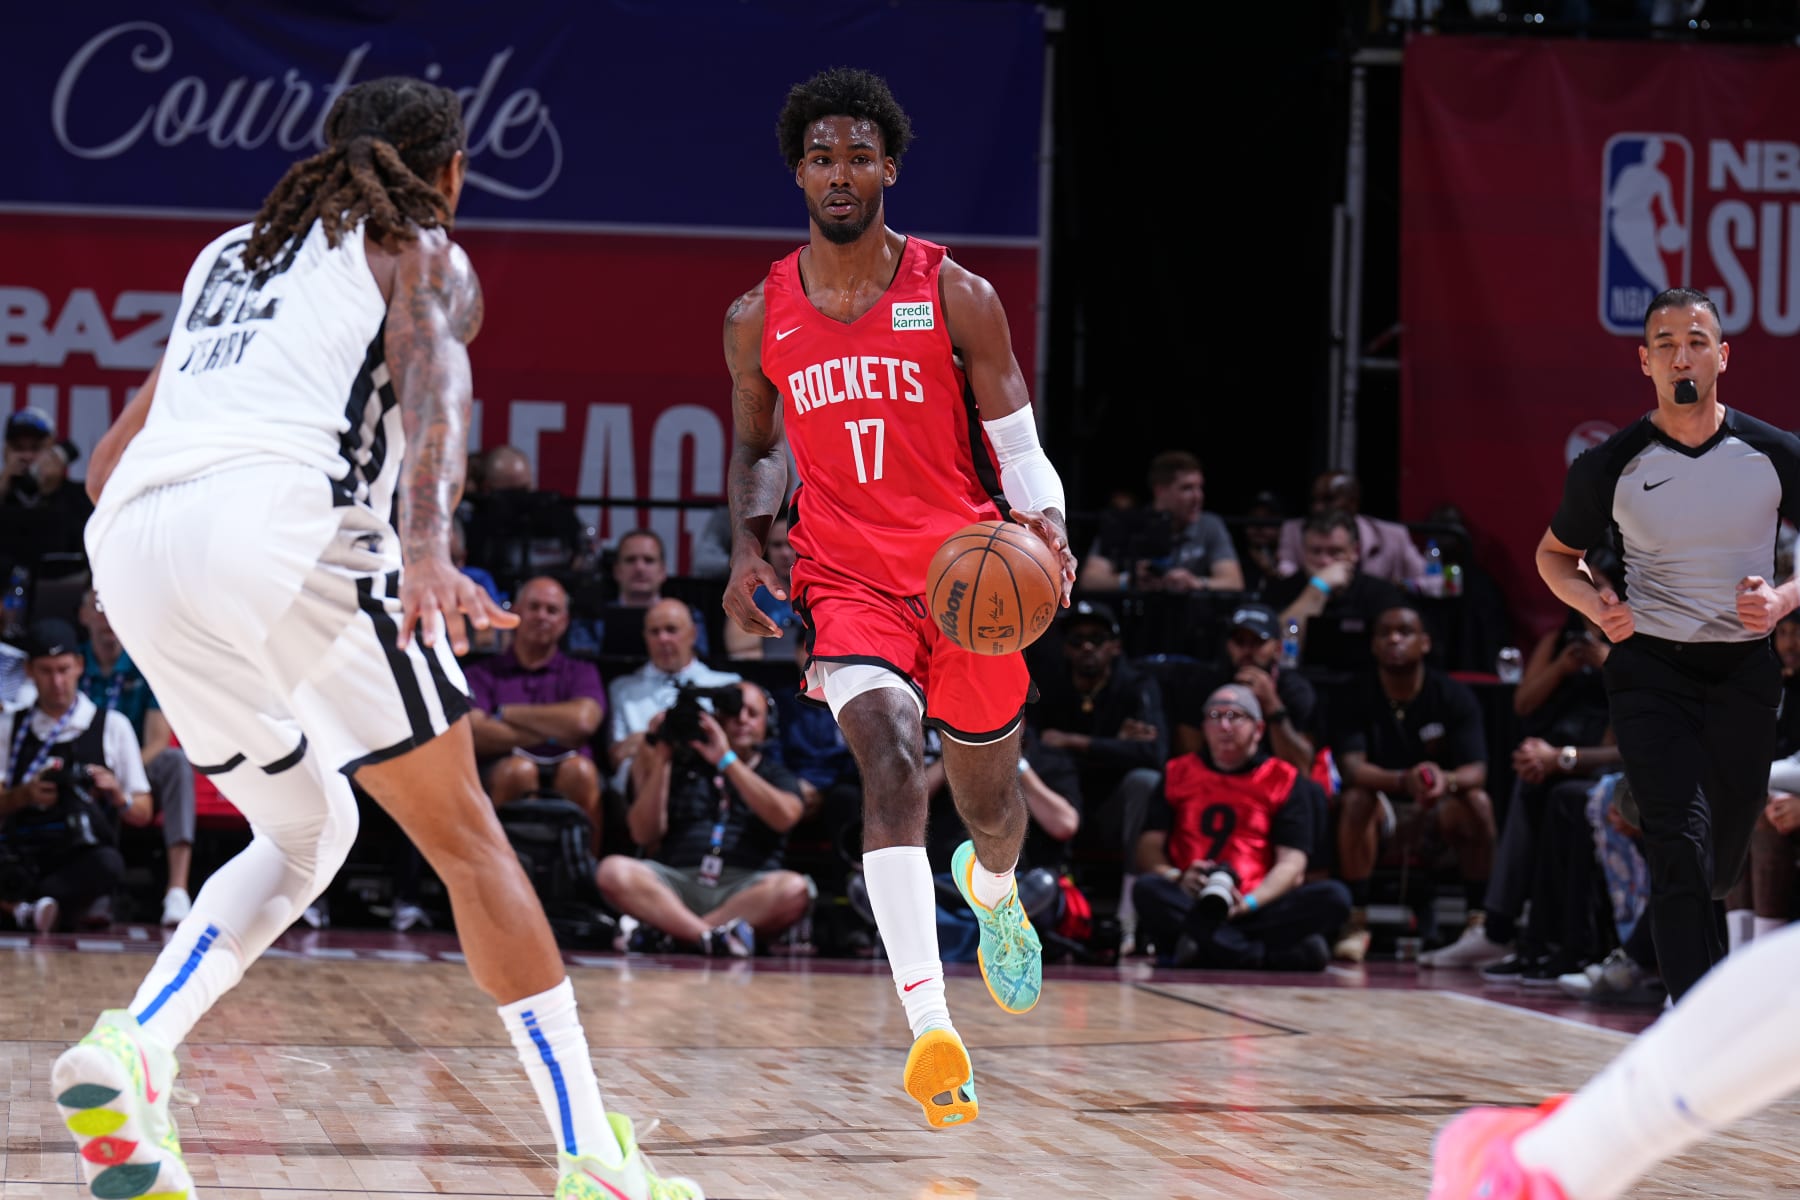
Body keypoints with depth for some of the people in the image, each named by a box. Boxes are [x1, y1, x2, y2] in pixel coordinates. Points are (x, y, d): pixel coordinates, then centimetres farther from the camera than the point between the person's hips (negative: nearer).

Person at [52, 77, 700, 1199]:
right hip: (279, 517, -6)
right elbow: (434, 385, -8)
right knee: (463, 833, 5)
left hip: (131, 545, 6)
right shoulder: (424, 254, 16)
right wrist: (427, 548, -24)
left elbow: (109, 461, 34)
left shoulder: (230, 256, 34)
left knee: (308, 833, 22)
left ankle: (131, 1047, -1)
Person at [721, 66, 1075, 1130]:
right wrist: (747, 545, 0)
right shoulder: (760, 319, 3)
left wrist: (1045, 525, -22)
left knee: (989, 799, 15)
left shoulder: (957, 298, -3)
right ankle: (931, 1029, -36)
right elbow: (756, 447, 18)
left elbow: (1018, 443, -2)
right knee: (891, 759, -27)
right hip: (847, 581, -1)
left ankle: (993, 889, 57)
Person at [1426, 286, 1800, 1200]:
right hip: (1651, 667, -2)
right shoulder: (1613, 465, -4)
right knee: (1679, 839, -17)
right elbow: (1554, 554, 11)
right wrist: (1594, 603, -8)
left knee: (1724, 853, 9)